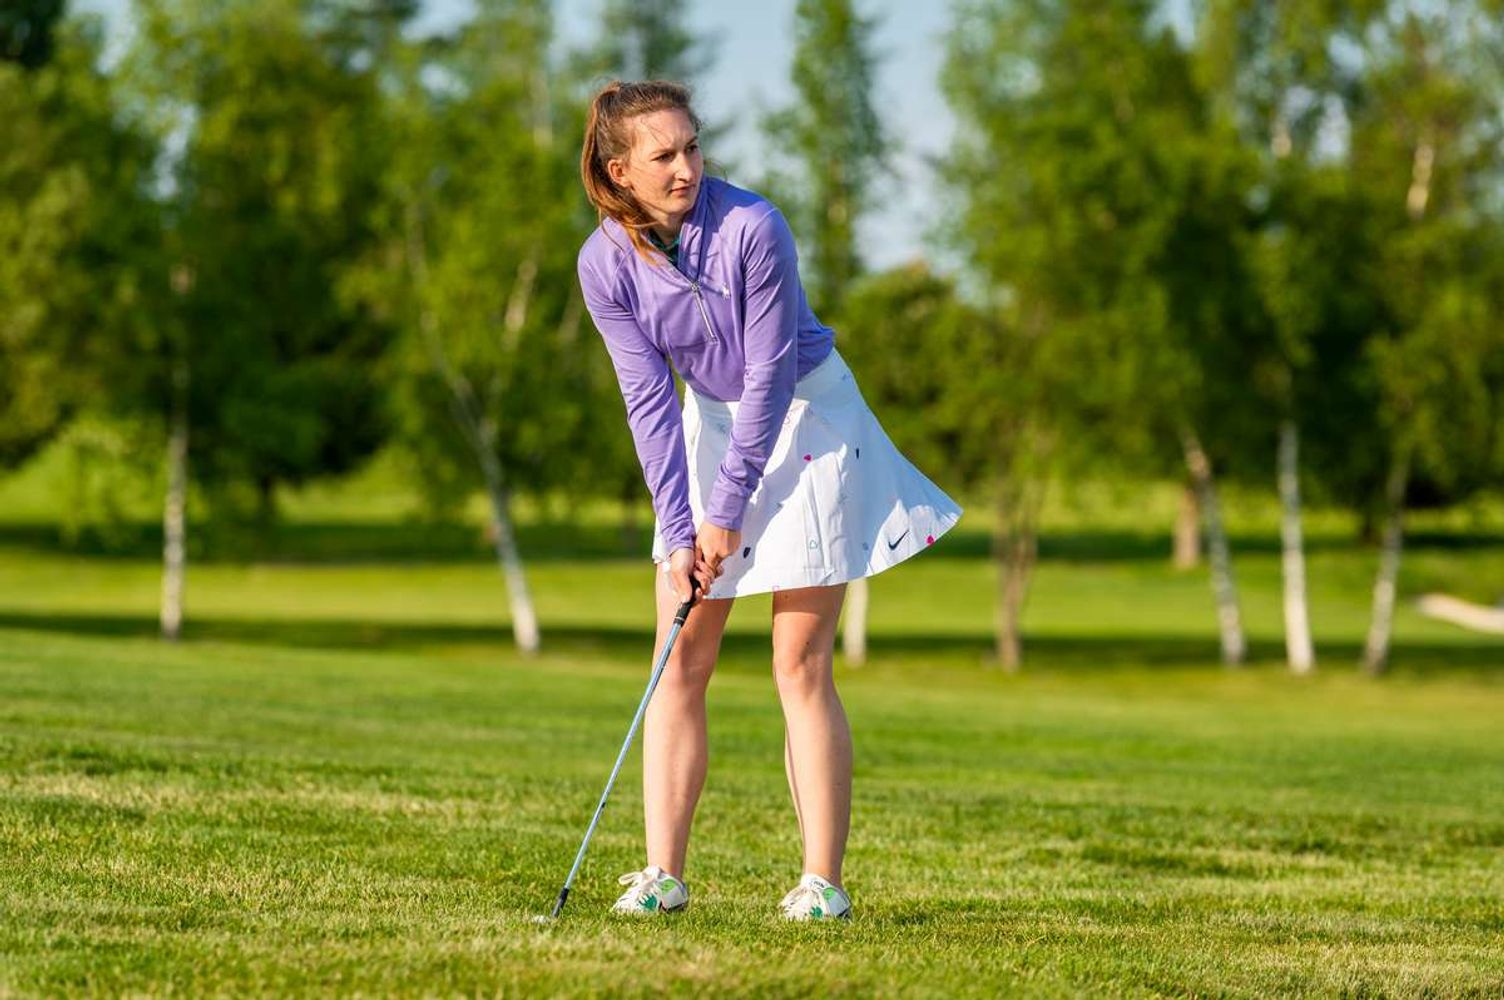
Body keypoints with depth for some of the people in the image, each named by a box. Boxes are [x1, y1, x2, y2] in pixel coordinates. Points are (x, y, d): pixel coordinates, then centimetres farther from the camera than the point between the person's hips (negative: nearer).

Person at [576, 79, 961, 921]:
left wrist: (727, 512, -18)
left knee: (801, 666, -8)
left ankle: (823, 881, -4)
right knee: (681, 662, -1)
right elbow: (650, 399, -8)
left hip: (805, 419, -5)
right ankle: (664, 874, 2)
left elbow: (770, 377, -19)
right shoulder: (606, 264, -11)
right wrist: (677, 531, -13)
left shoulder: (751, 228, -25)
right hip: (709, 423, 5)